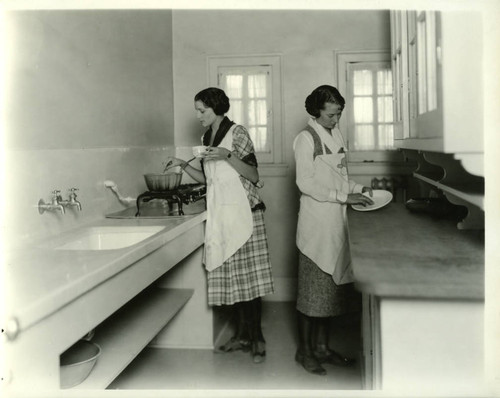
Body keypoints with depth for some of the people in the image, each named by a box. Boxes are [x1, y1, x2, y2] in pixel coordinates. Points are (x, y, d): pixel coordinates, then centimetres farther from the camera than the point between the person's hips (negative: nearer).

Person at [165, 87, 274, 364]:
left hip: (242, 211, -6)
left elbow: (254, 176, -10)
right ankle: (241, 335, 18)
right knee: (230, 277, 7)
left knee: (248, 276, -5)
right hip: (218, 214, 7)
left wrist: (228, 156, -21)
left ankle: (257, 339, 6)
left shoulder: (237, 133, -5)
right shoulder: (206, 138, 16)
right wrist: (183, 165, 9)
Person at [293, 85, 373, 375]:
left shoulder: (337, 134, 14)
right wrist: (344, 196, -18)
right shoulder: (306, 138, -9)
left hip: (337, 221, 7)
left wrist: (359, 189, 4)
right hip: (316, 221, -7)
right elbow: (305, 183, -15)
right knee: (313, 288, 1)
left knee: (332, 286, 12)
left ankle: (322, 347, 25)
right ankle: (305, 350, 15)